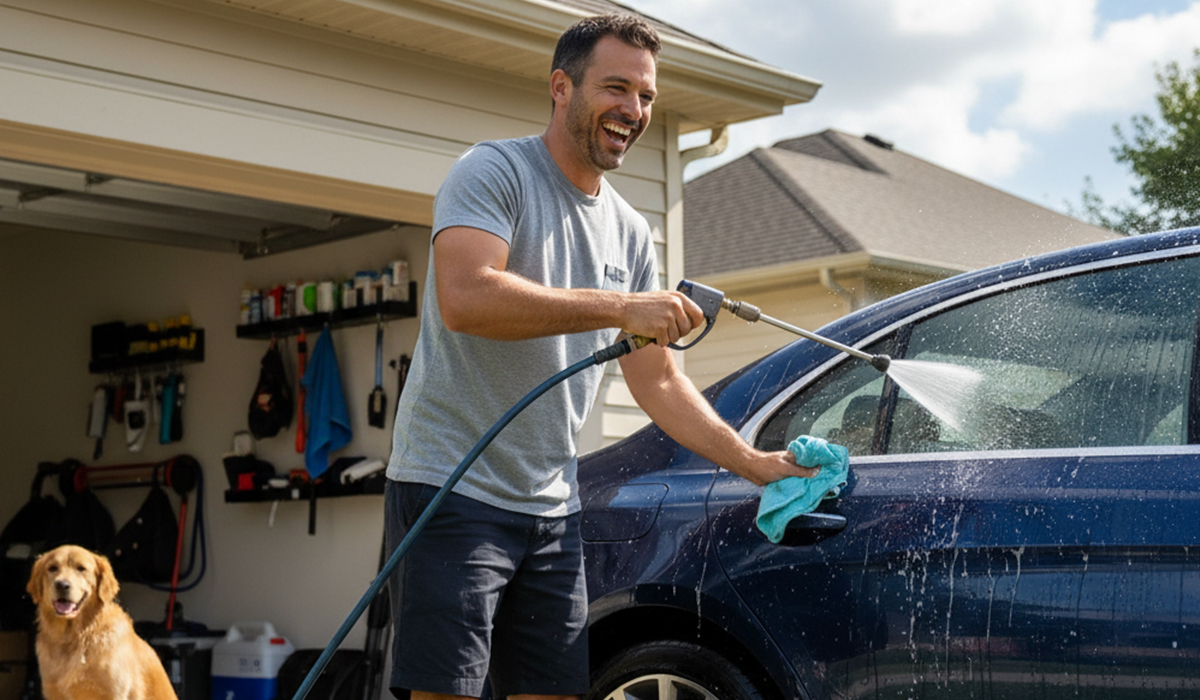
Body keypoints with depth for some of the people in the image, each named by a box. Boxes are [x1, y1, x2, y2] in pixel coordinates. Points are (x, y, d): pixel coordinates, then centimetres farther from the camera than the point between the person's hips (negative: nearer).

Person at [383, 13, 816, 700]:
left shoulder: (631, 232, 14)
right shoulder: (493, 172, -7)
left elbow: (658, 382, 18)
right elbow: (464, 298, -25)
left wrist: (756, 463, 10)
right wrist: (619, 307, -25)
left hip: (554, 509, 7)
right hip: (452, 488, -7)